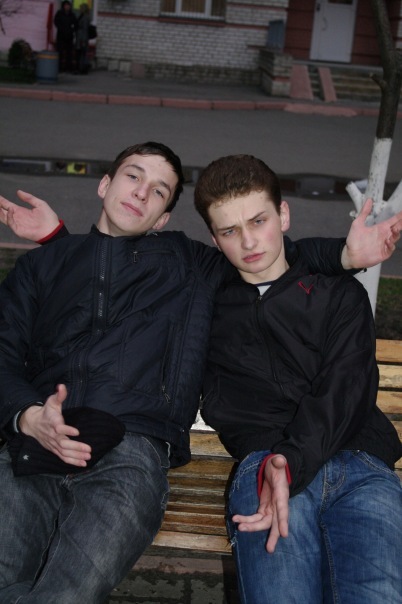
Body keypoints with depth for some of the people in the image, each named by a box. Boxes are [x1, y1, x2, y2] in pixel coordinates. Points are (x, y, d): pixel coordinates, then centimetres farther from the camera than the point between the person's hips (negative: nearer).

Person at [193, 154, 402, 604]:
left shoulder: (341, 293, 20)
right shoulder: (209, 306, 25)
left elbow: (343, 390, 5)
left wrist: (293, 461, -12)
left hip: (359, 465, 0)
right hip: (264, 462, 0)